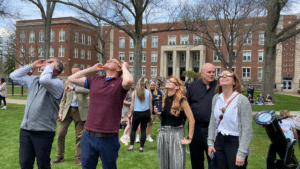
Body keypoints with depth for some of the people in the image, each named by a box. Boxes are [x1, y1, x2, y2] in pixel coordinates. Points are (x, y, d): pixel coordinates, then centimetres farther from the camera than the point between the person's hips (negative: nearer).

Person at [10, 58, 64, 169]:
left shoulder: (58, 83, -8)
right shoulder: (34, 80, 17)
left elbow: (44, 80, -29)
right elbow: (14, 76, 23)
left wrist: (50, 66, -11)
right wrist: (32, 66, 15)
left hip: (43, 131, -6)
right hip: (25, 129, 7)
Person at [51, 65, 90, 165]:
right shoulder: (67, 82, 10)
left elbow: (87, 90, -23)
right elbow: (63, 99, 13)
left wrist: (73, 88, -30)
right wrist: (60, 112, 5)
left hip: (80, 111, -3)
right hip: (68, 110, 3)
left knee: (79, 135, 4)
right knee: (61, 133, 0)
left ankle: (78, 157, 19)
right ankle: (60, 156, 18)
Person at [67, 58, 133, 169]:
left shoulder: (119, 83, -3)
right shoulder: (94, 80, 11)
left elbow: (129, 81, -27)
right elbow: (71, 78, 15)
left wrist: (125, 67, -6)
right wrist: (92, 69, 13)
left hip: (108, 139, -4)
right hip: (88, 136, 4)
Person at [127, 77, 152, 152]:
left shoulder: (134, 92, -2)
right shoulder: (148, 92, 0)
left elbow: (132, 104, -1)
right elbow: (150, 105, 2)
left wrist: (131, 114, 7)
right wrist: (150, 115, 10)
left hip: (137, 113, -1)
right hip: (146, 113, 1)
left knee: (133, 129, 11)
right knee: (143, 130, 6)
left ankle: (131, 146, 8)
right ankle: (141, 147, 9)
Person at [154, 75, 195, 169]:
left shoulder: (181, 100, -10)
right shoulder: (164, 100, 8)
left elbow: (192, 120, -12)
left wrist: (189, 138, -11)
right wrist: (158, 113, -3)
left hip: (176, 134, -6)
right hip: (162, 133, 6)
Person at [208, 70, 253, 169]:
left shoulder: (242, 100, -11)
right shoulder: (216, 98, 5)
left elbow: (247, 130, -13)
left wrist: (241, 153, -16)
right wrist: (210, 142, 7)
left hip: (235, 143, -5)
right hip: (219, 141, 5)